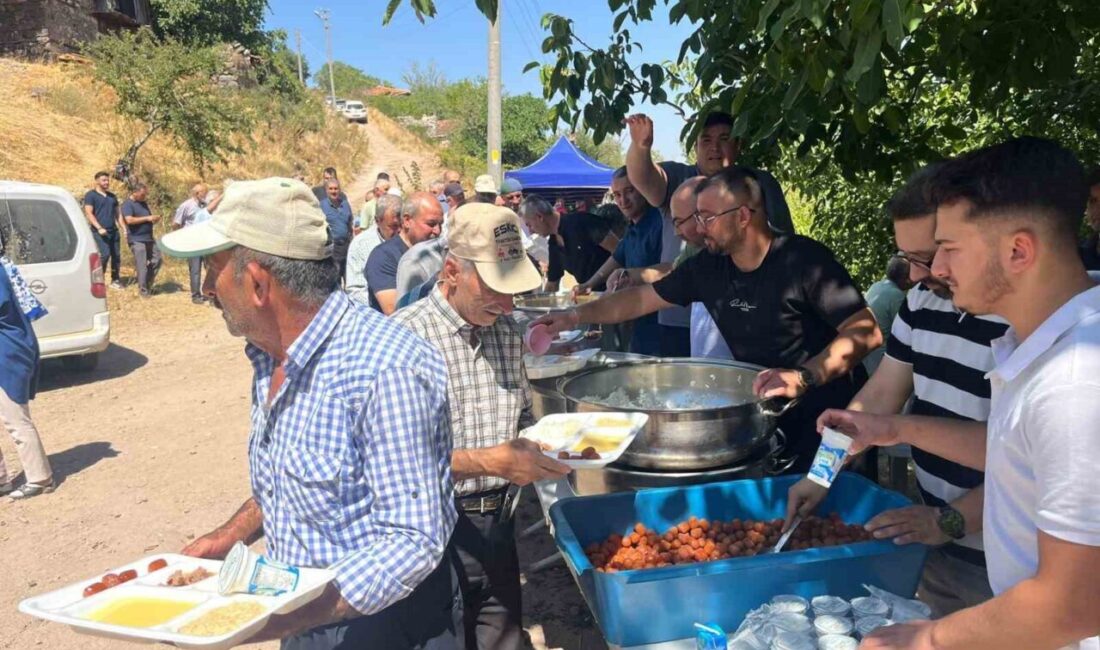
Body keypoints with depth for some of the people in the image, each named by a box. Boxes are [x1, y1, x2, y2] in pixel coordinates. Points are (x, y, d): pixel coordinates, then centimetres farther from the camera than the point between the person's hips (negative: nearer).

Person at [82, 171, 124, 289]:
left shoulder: (112, 196, 20)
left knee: (116, 256, 4)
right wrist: (99, 228, -17)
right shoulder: (91, 195, 1)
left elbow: (117, 213, 22)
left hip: (114, 231, 6)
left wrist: (123, 228, 11)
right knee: (105, 254, -16)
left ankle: (115, 279, 14)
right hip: (100, 232, -6)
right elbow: (88, 213, -7)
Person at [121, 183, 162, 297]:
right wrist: (147, 218, -17)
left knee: (157, 260, 9)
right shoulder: (127, 204, -7)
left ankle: (148, 285, 22)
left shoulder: (143, 203, 17)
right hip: (137, 240, -8)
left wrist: (153, 219, 1)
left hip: (149, 238, 8)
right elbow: (129, 220, -20)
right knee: (142, 266, -5)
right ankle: (144, 291, 3)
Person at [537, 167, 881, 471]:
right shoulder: (707, 267, -2)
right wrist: (575, 316, 0)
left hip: (826, 413, -5)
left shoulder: (804, 259, -19)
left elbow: (866, 331, -22)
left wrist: (803, 377, -34)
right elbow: (643, 298, 6)